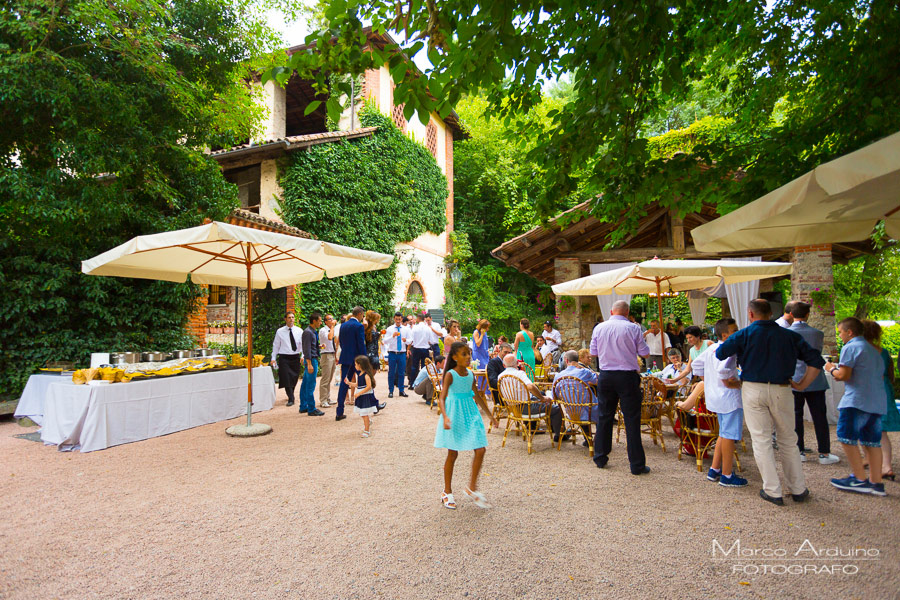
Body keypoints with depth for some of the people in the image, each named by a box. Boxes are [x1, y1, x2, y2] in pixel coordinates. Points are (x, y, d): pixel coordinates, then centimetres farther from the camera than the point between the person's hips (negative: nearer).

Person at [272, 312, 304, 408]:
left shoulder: (299, 331, 3)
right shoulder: (280, 331, 2)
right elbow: (276, 345, 6)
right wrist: (273, 358, 1)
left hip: (296, 357, 2)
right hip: (284, 358, -2)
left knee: (294, 378, 10)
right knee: (286, 378, -9)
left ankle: (291, 395, 32)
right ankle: (291, 399, -2)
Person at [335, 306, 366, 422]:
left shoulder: (343, 326, 9)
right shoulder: (359, 326, -12)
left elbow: (340, 342, 14)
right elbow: (361, 344, -14)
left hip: (345, 358, 5)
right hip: (356, 359, -5)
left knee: (344, 384, 5)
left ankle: (339, 413, 4)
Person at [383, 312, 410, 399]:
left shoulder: (406, 329, 6)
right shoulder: (389, 329, 0)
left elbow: (410, 341, 4)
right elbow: (385, 341, -9)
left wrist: (406, 340, -18)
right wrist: (392, 336, -25)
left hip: (402, 353, 2)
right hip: (392, 353, -1)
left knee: (401, 373, 8)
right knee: (391, 373, 4)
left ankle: (401, 391, 18)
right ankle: (390, 391, 15)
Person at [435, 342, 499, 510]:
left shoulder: (471, 374, 6)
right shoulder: (450, 375, -11)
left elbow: (477, 396, 17)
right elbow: (442, 398, -19)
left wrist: (491, 415, 20)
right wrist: (445, 417, -36)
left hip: (471, 414, 6)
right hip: (455, 415, -5)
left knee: (480, 450, -1)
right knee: (453, 454, 5)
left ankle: (472, 487, 19)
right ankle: (447, 492, 24)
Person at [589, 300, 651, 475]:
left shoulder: (599, 328, 1)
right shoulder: (634, 328, -7)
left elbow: (593, 353, 7)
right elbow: (645, 353, -1)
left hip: (605, 376, 3)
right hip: (627, 376, -3)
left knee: (604, 417, 13)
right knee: (632, 420, 4)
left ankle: (600, 458, 22)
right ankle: (637, 464, 10)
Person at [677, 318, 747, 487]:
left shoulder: (711, 349, 11)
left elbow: (697, 364, 19)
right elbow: (722, 369, -33)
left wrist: (707, 380, 21)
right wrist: (729, 383, -18)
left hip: (715, 396, 10)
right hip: (729, 397, -10)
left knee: (724, 434, 19)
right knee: (729, 435, -1)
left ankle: (714, 470, 25)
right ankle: (727, 476, 7)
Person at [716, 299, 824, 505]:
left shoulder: (743, 335, -3)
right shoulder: (789, 335, 5)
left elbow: (720, 354, -8)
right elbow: (816, 361, 3)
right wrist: (802, 385, 8)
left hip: (753, 390, -2)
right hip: (781, 390, 3)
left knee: (761, 440, 6)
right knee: (788, 440, 16)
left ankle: (773, 491, 11)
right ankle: (798, 489, 27)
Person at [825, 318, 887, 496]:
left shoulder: (850, 347, -7)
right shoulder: (874, 350, 20)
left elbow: (843, 375, -15)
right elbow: (880, 376, 24)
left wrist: (831, 369, 5)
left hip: (856, 401, -9)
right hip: (877, 402, 9)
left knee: (847, 438, -3)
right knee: (871, 442, 11)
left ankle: (860, 480, -2)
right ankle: (876, 482, 13)